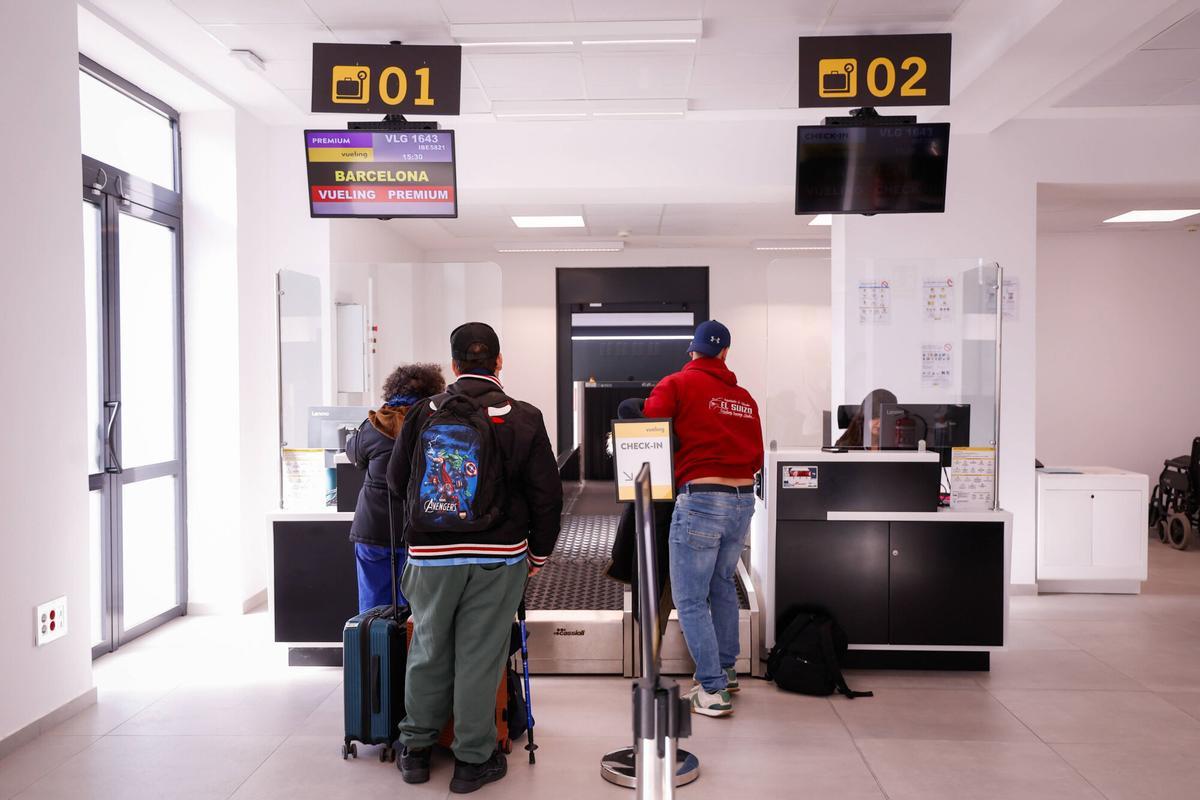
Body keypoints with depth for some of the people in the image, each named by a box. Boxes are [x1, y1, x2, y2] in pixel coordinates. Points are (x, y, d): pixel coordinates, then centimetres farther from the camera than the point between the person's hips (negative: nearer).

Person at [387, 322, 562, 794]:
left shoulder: (424, 414, 1)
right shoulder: (522, 418, -6)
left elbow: (397, 481, 12)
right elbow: (547, 494, -5)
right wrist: (539, 552, 8)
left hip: (429, 556, 2)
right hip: (497, 559, -2)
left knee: (428, 649, 17)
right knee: (480, 656, 7)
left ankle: (416, 747, 32)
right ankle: (473, 760, 18)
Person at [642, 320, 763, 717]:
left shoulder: (677, 384, -2)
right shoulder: (744, 397, 12)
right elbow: (756, 458, 12)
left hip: (700, 499, -6)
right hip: (743, 499, 6)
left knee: (690, 599, 2)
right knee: (722, 584, 24)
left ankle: (713, 691, 2)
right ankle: (726, 669, 35)